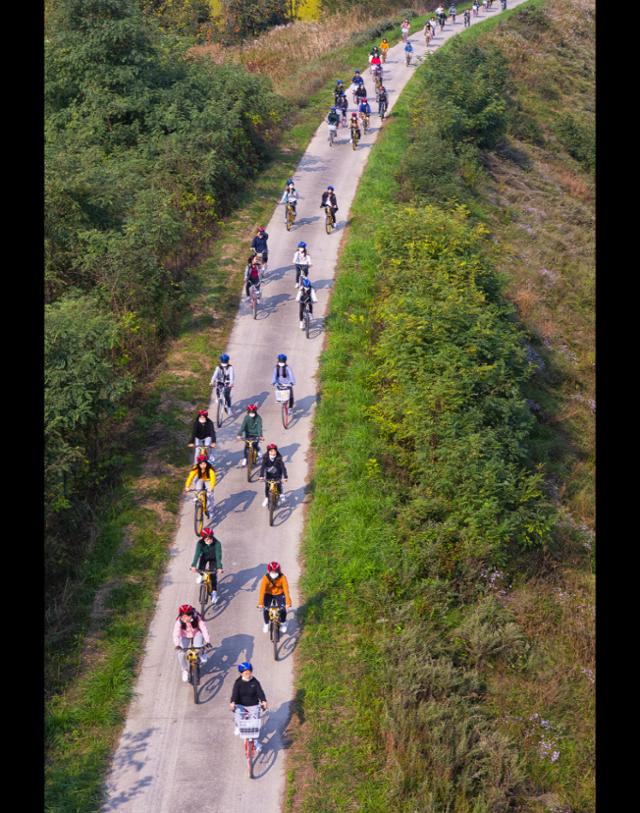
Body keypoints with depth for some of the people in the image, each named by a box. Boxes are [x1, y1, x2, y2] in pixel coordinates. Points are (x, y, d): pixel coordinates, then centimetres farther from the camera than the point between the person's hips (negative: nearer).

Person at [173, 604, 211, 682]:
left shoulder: (197, 619, -31)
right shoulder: (179, 621, -30)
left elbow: (204, 629, -36)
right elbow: (176, 634, -38)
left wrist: (207, 641, -49)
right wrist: (177, 645, -55)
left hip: (197, 634, -1)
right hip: (185, 636, 1)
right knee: (181, 654, -17)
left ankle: (202, 655, 13)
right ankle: (185, 671, 9)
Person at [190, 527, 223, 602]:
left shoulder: (217, 543, -35)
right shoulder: (200, 543, -31)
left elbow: (218, 555, -40)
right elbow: (197, 554, -38)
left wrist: (219, 567, -51)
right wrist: (193, 566, -51)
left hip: (213, 558, -2)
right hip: (204, 557, 2)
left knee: (213, 574, -17)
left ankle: (214, 592, -8)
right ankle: (200, 575, 26)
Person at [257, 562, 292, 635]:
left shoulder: (282, 577, -29)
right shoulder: (265, 578, -29)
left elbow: (286, 590, -33)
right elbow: (262, 591, -35)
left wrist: (288, 603, -40)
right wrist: (260, 603, -43)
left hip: (279, 594, 0)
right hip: (268, 594, 0)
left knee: (282, 609, -17)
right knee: (265, 609, -16)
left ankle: (283, 623, 11)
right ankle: (266, 624, 13)